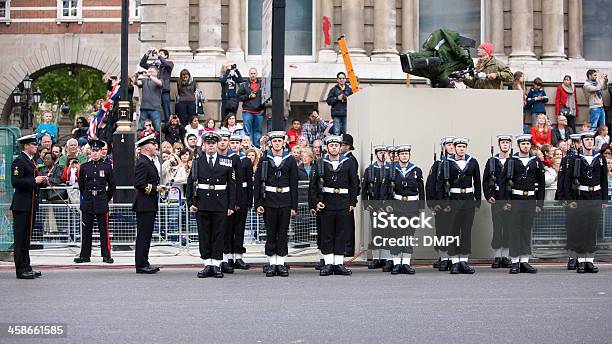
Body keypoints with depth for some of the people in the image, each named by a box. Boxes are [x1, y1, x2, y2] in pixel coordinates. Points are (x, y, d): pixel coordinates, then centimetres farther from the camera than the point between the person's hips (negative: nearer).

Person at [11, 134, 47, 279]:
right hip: (22, 206, -10)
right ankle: (21, 270, -3)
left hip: (31, 206, 10)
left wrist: (42, 181, 8)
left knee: (27, 238, 13)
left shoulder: (30, 161, 18)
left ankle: (26, 267, 18)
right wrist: (34, 181, -19)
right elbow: (16, 182, -20)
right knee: (20, 238, -5)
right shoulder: (19, 161, -11)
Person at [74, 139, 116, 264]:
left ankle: (106, 255, 5)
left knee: (104, 230, 0)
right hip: (87, 203, 1)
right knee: (86, 230, 3)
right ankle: (85, 255, 10)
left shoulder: (107, 167, 4)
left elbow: (112, 185, 11)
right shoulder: (84, 167, 7)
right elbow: (81, 185, 17)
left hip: (102, 203, -1)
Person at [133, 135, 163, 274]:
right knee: (143, 235, -7)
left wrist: (158, 187, 12)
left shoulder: (149, 162, 18)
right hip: (144, 205, -10)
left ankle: (144, 263, 18)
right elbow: (138, 184, -22)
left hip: (150, 205, 11)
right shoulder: (142, 163, -14)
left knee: (146, 235, 13)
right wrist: (155, 188, -17)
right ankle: (141, 265, -4)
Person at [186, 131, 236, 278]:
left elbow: (232, 185, 5)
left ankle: (216, 265, 4)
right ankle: (207, 265, 8)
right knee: (204, 235, 2)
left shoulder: (226, 162, 6)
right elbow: (190, 184, 7)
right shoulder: (197, 162, 8)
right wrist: (190, 203, -2)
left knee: (218, 235, 0)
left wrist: (231, 205, -1)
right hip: (202, 204, 1)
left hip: (220, 204, -1)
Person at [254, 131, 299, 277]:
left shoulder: (290, 160, 5)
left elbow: (294, 184, 5)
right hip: (269, 200, 0)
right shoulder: (264, 160, 4)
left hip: (285, 201, 1)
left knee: (283, 233, 2)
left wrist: (294, 206, 0)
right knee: (271, 233, 2)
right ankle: (272, 264, 8)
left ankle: (281, 263, 8)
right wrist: (258, 203, -6)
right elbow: (257, 182, 2)